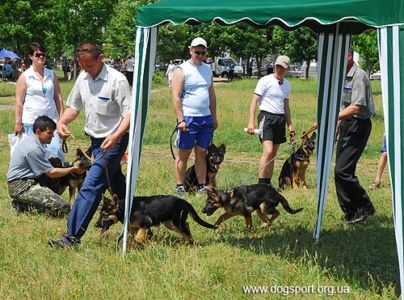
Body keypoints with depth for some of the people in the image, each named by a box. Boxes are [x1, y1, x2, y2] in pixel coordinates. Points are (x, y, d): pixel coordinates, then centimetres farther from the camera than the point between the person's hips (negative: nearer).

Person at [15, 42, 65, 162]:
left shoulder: (51, 75, 7)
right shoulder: (25, 77, -2)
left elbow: (58, 97, 11)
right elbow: (19, 101, -1)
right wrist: (18, 123, -2)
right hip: (32, 121, -2)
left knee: (56, 149, -6)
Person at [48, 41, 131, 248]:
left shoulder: (117, 80, -17)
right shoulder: (83, 78, 6)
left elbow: (129, 114, -19)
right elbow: (74, 106, 17)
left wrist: (116, 136, -34)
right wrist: (62, 122, -3)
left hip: (113, 142, -8)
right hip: (96, 140, 8)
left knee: (91, 187, -14)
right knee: (116, 187, 18)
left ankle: (72, 236, -15)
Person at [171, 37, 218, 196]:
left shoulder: (207, 69, 13)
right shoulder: (182, 70, -6)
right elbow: (176, 96, -11)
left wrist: (214, 117, 15)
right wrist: (180, 120, -17)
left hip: (206, 118, 6)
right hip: (188, 118, -6)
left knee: (201, 153, 7)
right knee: (183, 154, 0)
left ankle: (202, 187, 9)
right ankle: (180, 188, 3)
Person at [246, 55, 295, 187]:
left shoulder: (287, 84, 13)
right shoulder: (266, 81, -6)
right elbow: (254, 101, -9)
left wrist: (290, 125, 18)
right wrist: (251, 122, -17)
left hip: (280, 119, 7)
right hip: (267, 117, -7)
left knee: (273, 154, 8)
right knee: (268, 151, -18)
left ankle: (267, 183, 12)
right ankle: (261, 183, -16)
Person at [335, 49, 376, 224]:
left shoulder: (359, 76, -15)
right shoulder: (344, 76, 14)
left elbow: (356, 108, -24)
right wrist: (336, 129, 20)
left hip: (358, 126, -9)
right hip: (347, 125, 9)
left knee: (342, 170, -14)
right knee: (342, 171, 8)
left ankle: (365, 207, -2)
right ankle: (351, 213, 15)